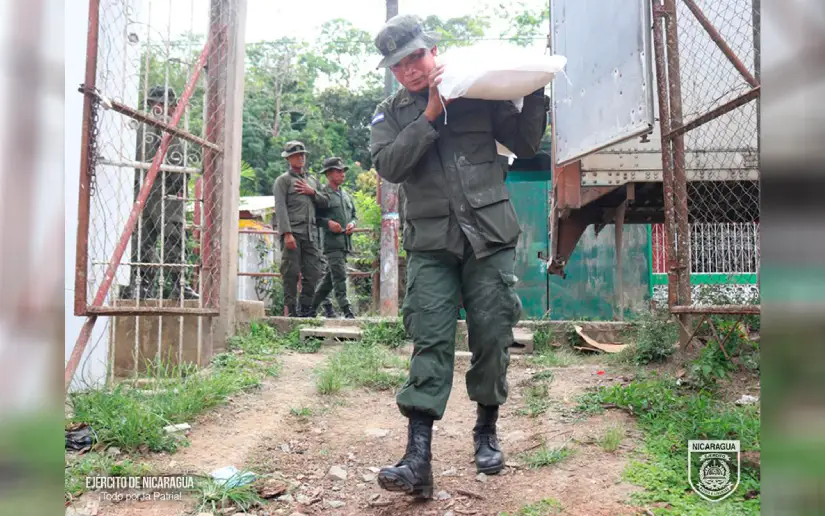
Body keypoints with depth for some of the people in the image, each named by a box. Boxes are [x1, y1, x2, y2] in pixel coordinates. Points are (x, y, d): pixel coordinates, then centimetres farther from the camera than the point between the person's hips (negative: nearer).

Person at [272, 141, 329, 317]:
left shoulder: (312, 180, 23)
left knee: (314, 272, 1)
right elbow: (280, 208, -6)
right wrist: (287, 233, -17)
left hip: (310, 233, 5)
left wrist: (312, 192, 1)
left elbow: (324, 203, 20)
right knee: (291, 273, -5)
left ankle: (305, 309, 11)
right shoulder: (283, 180, 5)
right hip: (293, 233, -5)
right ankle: (291, 310, 0)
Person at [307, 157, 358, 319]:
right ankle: (346, 310, -12)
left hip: (345, 242, 8)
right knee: (339, 277, -12)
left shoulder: (346, 194, 20)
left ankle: (312, 307, 22)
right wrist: (327, 222, -17)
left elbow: (353, 214, 27)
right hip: (332, 241, -8)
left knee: (330, 277, 12)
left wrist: (352, 224, 6)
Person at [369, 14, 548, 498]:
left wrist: (535, 92, 0)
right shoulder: (390, 114, 11)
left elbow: (525, 144, 12)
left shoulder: (479, 95, 8)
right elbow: (389, 166, -7)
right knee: (430, 343, -7)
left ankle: (487, 429, 26)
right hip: (430, 245, 0)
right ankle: (418, 458, -8)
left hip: (490, 238, 0)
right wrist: (429, 116, -12)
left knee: (492, 337, 4)